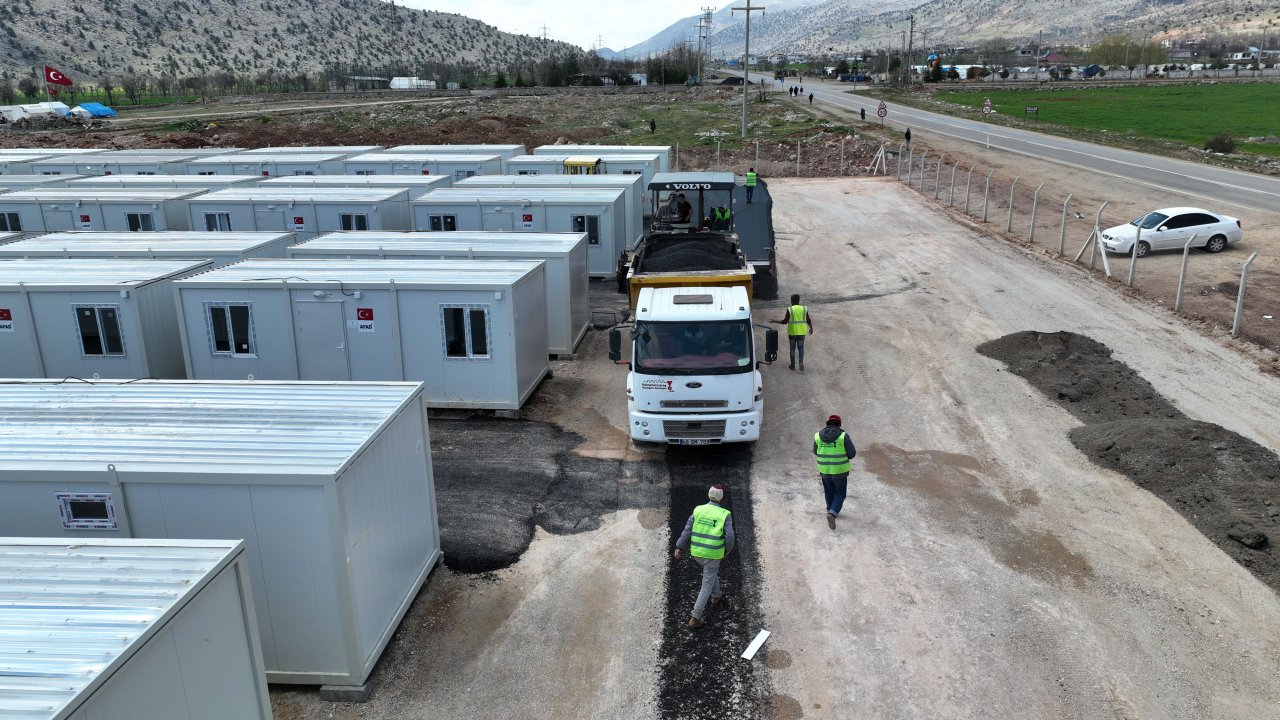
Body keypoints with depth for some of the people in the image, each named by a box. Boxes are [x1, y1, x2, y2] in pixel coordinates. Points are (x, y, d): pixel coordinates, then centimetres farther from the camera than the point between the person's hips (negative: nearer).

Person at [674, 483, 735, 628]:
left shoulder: (698, 510, -6)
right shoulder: (725, 515, -14)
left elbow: (687, 530, -7)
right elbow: (729, 537, -16)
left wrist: (679, 548, 0)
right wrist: (727, 549, 4)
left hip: (696, 553, 4)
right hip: (713, 555, -4)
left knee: (712, 572, 34)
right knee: (707, 585, 7)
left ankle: (716, 596, 54)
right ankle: (695, 618, 4)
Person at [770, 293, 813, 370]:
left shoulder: (789, 310, -9)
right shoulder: (804, 309, 0)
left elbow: (785, 321, -11)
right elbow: (808, 321, 5)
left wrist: (774, 321, 0)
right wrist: (811, 328, 22)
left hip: (792, 332, -2)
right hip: (801, 332, 2)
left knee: (792, 348, 12)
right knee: (801, 348, 15)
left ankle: (793, 365, 18)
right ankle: (801, 362, -4)